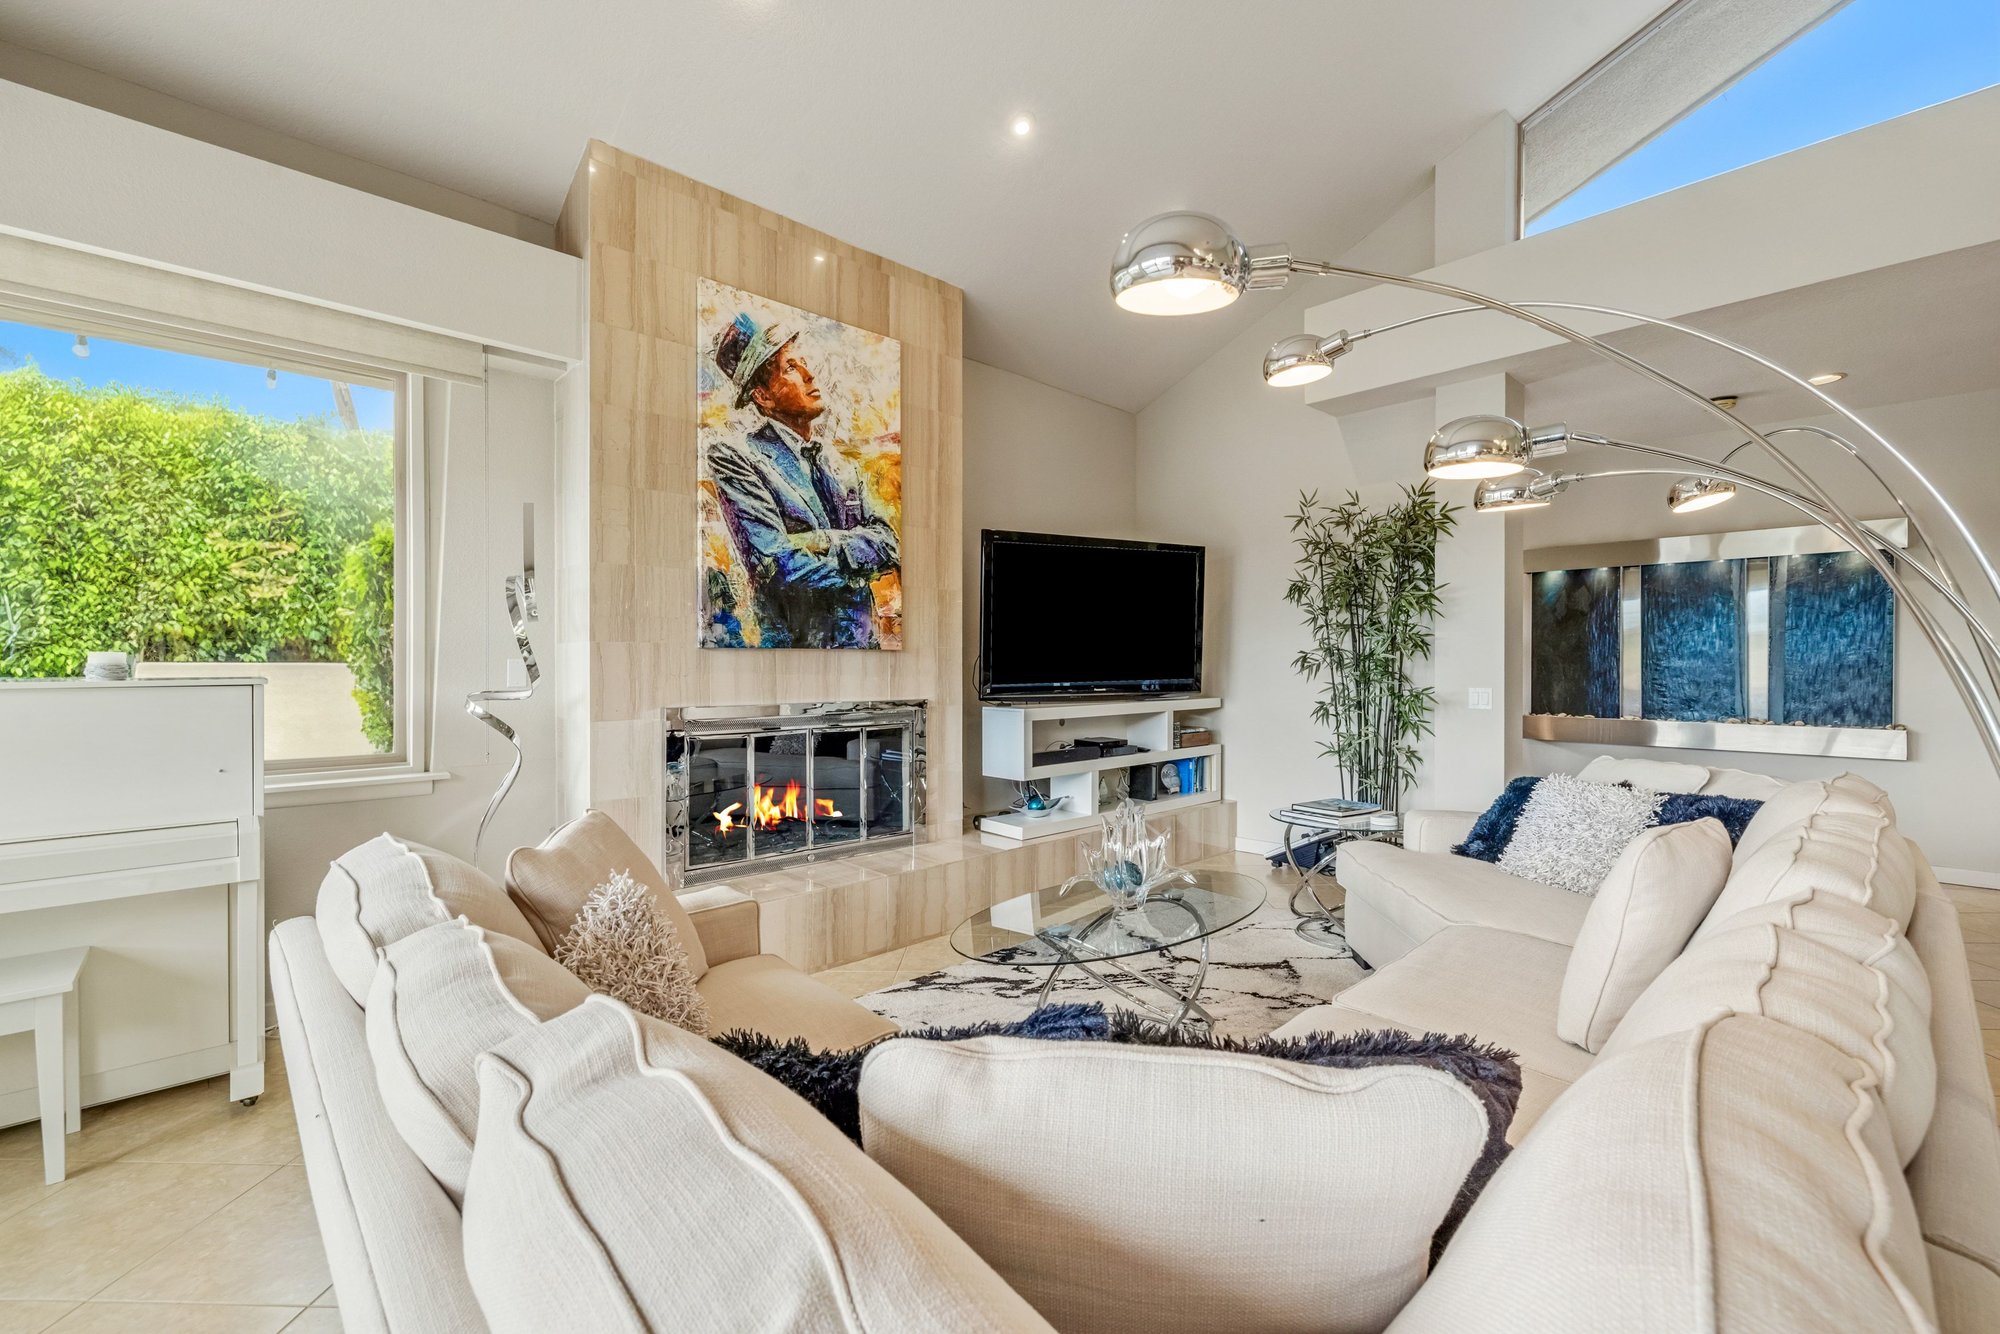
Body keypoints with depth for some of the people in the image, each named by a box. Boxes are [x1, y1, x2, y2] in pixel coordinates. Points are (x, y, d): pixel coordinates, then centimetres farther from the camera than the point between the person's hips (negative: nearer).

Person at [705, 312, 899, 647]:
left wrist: (826, 542, -16)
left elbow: (888, 543, 1)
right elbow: (777, 567, -19)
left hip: (865, 639, 6)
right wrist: (858, 570, -7)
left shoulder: (833, 462, 11)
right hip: (797, 639, -6)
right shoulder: (736, 457, -9)